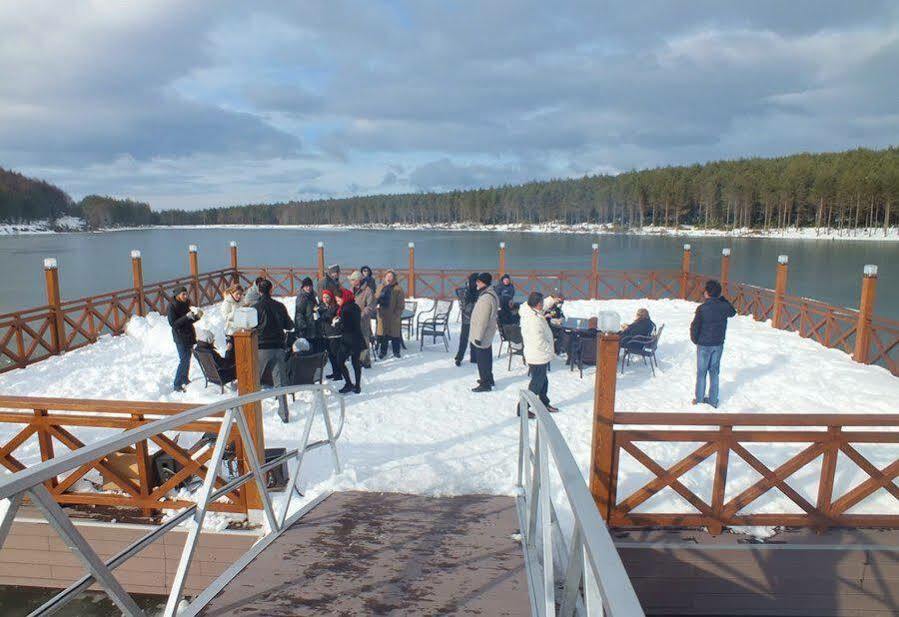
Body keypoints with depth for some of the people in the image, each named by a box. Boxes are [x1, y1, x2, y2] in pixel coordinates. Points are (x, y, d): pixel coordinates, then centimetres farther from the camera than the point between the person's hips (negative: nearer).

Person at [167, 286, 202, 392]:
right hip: (180, 337, -7)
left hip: (189, 336, 7)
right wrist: (186, 317, -27)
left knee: (187, 359, 14)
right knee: (184, 360, -11)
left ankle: (185, 379, 28)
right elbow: (173, 323, -18)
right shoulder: (172, 307, -10)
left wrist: (197, 316, -2)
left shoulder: (185, 305, 10)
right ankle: (177, 385, -6)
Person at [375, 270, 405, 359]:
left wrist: (396, 314, -15)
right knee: (382, 334, 10)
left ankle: (396, 352, 17)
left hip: (393, 316, -4)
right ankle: (383, 351, 23)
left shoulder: (398, 289, -5)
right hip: (383, 315, 4)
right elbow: (375, 299, 18)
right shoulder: (381, 287, 10)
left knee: (394, 334, 4)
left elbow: (401, 305, -7)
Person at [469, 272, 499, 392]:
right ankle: (488, 379, 36)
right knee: (486, 357, 22)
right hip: (488, 334, 10)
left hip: (483, 334, -10)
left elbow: (482, 320, -26)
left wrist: (478, 337, -20)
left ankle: (485, 384, 10)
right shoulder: (491, 293, 6)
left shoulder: (486, 298, -27)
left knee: (482, 359, 1)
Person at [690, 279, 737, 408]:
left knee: (701, 373, 10)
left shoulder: (702, 308, -19)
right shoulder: (724, 307, -7)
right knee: (714, 372, 16)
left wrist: (695, 340, 2)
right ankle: (713, 400, 23)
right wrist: (722, 299, 14)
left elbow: (694, 327, -16)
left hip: (704, 345, -4)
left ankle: (699, 400, 18)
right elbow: (733, 312, 18)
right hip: (719, 344, 4)